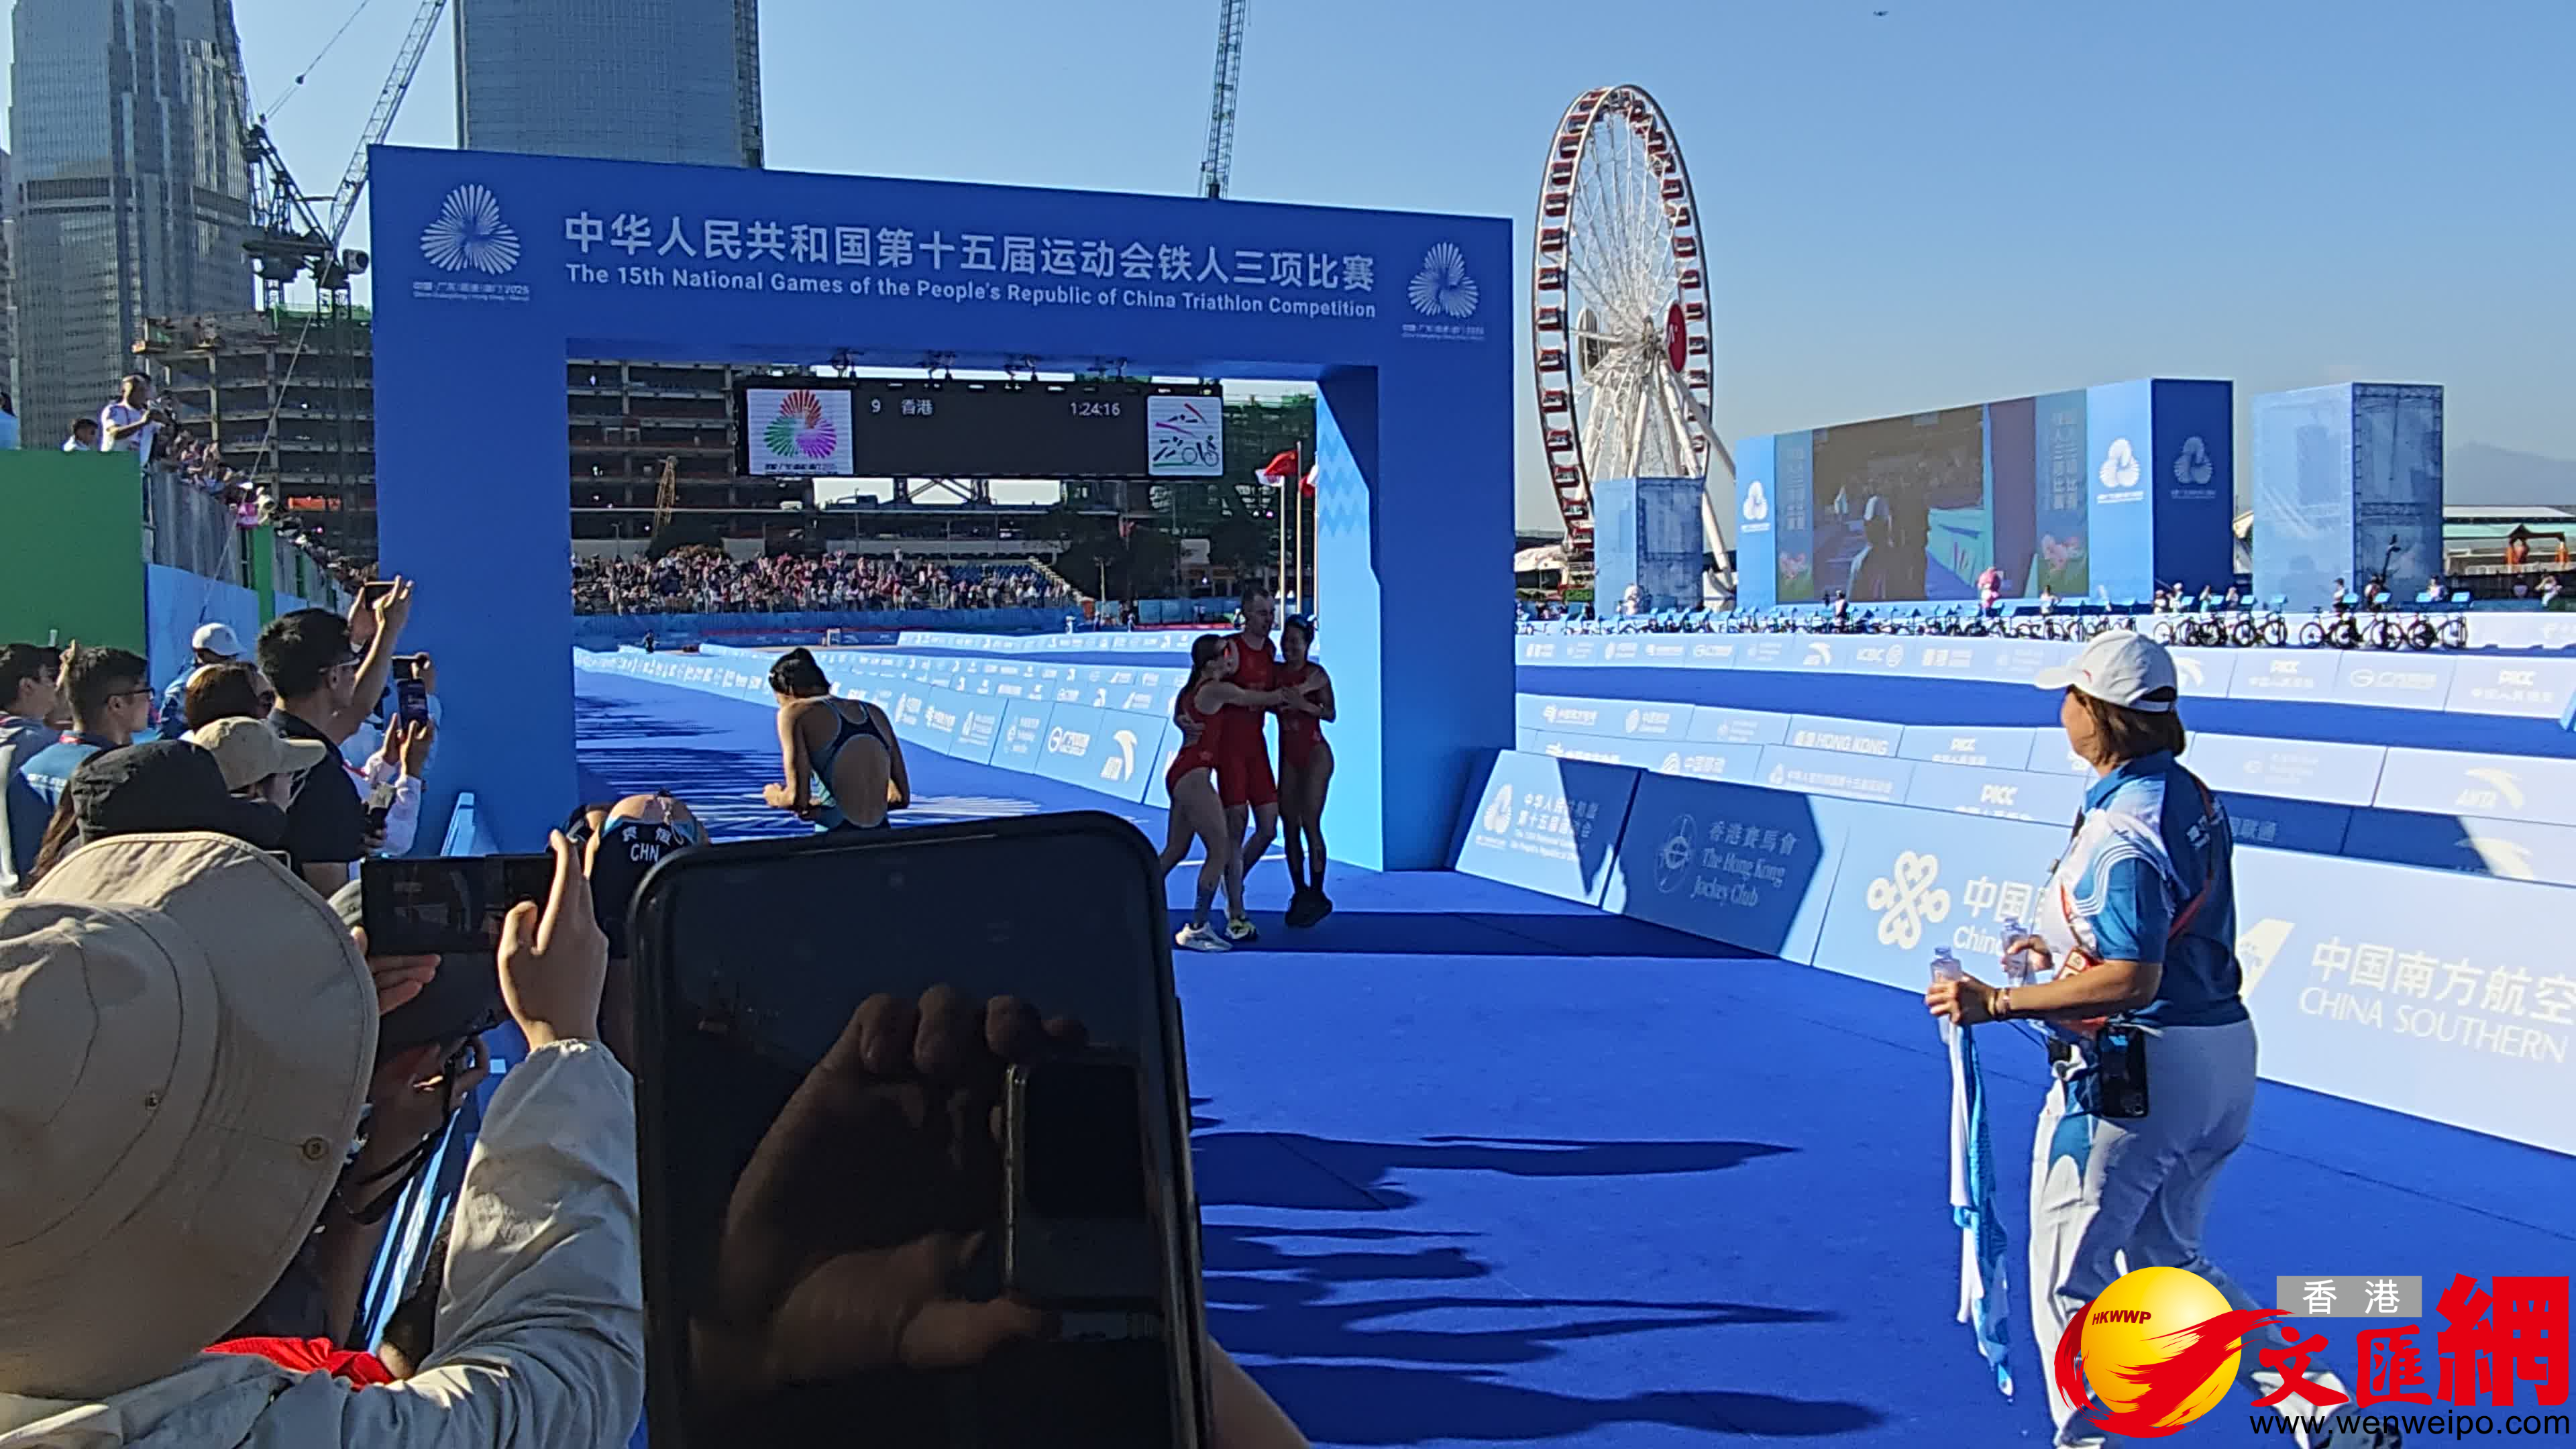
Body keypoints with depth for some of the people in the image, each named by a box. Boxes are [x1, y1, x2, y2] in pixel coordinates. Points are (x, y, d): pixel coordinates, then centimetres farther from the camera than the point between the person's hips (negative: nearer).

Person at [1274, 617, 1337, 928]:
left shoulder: (1316, 673, -9)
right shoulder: (1276, 671, 5)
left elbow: (1330, 714, -14)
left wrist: (1303, 704, -27)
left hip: (1315, 753, -6)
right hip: (1287, 754, 6)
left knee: (1310, 823, -9)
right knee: (1289, 824, 6)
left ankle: (1317, 895, -3)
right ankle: (1300, 892, 14)